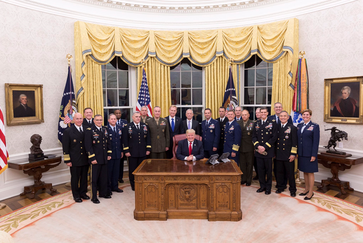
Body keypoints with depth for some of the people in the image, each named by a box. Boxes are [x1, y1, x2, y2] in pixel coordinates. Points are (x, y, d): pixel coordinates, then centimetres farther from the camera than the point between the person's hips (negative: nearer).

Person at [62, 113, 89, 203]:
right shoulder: (68, 131, -5)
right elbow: (65, 147, -6)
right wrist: (67, 160, -10)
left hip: (85, 159, 4)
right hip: (75, 161, -4)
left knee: (84, 177, 15)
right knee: (75, 178, 9)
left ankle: (83, 193, 32)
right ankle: (76, 195, 24)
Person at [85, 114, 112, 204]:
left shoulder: (105, 129, 10)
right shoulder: (89, 130, -9)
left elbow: (108, 142, 15)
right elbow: (88, 146, -12)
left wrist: (109, 154, 10)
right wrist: (92, 158, -15)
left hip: (104, 158, 5)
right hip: (95, 159, -5)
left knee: (104, 177, 15)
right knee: (95, 178, 5)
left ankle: (103, 193, 31)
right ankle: (94, 197, 17)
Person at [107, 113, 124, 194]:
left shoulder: (120, 128, 9)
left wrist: (122, 151, 12)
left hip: (118, 153, 5)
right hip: (109, 154, -5)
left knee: (116, 171, 12)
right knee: (108, 171, 5)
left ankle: (115, 186, 25)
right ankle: (108, 187, 19)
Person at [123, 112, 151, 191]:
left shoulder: (144, 126, 8)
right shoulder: (127, 127, 0)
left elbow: (148, 138, 9)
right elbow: (125, 140, -2)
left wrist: (148, 149, 4)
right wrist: (126, 151, -6)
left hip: (143, 153, 2)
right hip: (132, 153, -2)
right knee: (132, 169, 6)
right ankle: (133, 185, 20)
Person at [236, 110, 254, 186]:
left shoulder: (253, 123, -5)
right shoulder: (238, 123, 4)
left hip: (250, 148, -3)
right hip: (241, 147, 3)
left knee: (249, 164, 9)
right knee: (242, 164, 12)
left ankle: (249, 180, 23)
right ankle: (243, 179, 26)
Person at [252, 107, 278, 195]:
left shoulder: (272, 124, -1)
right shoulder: (256, 124, 10)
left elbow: (274, 137, -6)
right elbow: (254, 137, 7)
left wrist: (265, 147, -13)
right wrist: (258, 146, -9)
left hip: (268, 151, -3)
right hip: (258, 151, 3)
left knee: (268, 170, 7)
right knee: (260, 169, 9)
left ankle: (268, 187, 21)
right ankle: (262, 186, 23)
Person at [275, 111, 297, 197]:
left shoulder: (292, 128, -3)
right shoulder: (277, 127, 10)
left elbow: (294, 142, -6)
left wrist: (293, 154, -12)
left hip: (288, 155, -4)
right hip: (278, 155, 4)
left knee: (290, 173, 5)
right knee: (279, 172, 12)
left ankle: (292, 189, 20)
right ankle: (280, 187, 28)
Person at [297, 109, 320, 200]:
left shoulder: (315, 126, -6)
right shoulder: (299, 126, 9)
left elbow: (316, 141, -10)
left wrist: (314, 155, -14)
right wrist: (296, 152, 7)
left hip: (309, 154, -5)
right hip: (301, 153, 5)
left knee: (310, 172, 4)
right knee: (304, 171, 15)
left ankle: (311, 192, 15)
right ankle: (306, 189, 29)